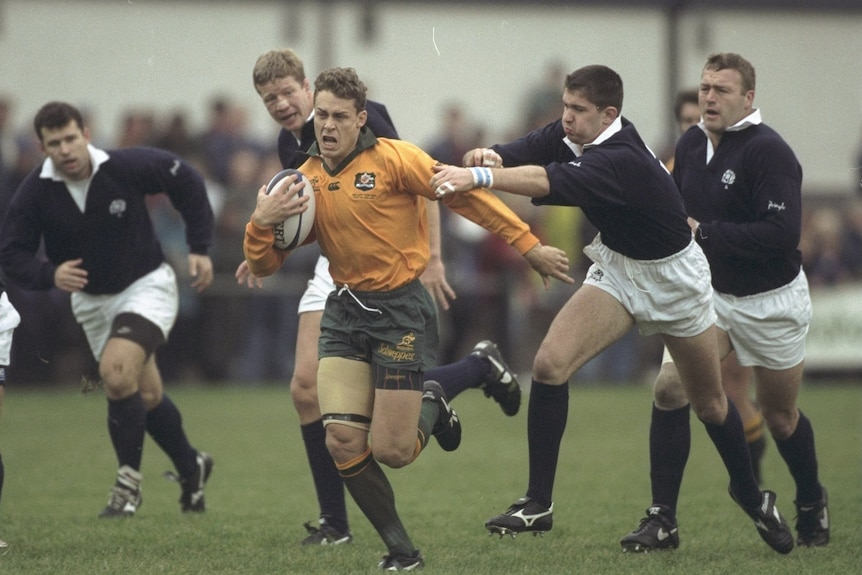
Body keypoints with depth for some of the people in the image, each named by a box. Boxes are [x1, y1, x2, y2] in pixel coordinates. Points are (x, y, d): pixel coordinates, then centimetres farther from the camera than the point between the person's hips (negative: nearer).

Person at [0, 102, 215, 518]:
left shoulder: (127, 168, -22)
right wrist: (50, 274, -36)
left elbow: (187, 182, -6)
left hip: (146, 285, -4)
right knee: (145, 395, 12)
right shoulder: (34, 194, -17)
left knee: (117, 373, -25)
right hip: (90, 299, 4)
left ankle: (129, 482, -10)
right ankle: (190, 468, 38)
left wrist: (200, 247, -8)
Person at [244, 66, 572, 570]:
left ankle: (431, 408, 28)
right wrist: (261, 223, -14)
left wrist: (529, 245, -12)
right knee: (343, 443, -10)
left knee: (390, 450, -8)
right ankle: (401, 550, 7)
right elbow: (264, 264, 7)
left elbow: (465, 196, -10)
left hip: (401, 310, -5)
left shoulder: (392, 158, -10)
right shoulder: (306, 180, 5)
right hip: (345, 312, 5)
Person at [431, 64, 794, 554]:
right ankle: (539, 504, -10)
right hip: (616, 270, 6)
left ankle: (753, 498, 36)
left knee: (710, 403, 10)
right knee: (550, 364, -16)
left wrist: (480, 177, -62)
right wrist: (487, 157, -45)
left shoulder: (622, 160, -35)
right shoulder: (573, 135, -13)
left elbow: (553, 182, -50)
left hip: (674, 277, -6)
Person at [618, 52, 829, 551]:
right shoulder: (691, 145, 1)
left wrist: (704, 233, -28)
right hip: (710, 294, 5)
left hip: (771, 301, -5)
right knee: (669, 388, -14)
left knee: (780, 415, 11)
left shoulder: (769, 152, -21)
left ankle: (812, 505, 39)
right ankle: (663, 521, -9)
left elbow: (783, 233, -30)